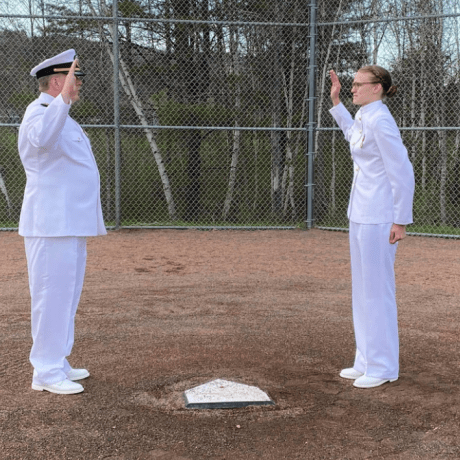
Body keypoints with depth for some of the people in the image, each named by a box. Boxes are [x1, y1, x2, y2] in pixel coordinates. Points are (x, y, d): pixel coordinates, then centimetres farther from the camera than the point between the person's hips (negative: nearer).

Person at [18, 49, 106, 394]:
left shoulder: (63, 118, 20)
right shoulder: (39, 113, -12)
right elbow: (41, 138, -38)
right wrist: (64, 98, -42)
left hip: (73, 225, 10)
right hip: (51, 226, -10)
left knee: (67, 296, 15)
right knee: (53, 295, -6)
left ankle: (57, 363, 26)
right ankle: (46, 372, 1)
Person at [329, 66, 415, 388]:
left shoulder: (380, 121, -16)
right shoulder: (365, 118, 12)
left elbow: (403, 172, -19)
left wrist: (401, 220, -19)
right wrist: (336, 103, 32)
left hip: (378, 217, -10)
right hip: (362, 215, 10)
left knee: (376, 290, -3)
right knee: (363, 290, 14)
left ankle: (383, 368, 8)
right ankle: (368, 362, 24)